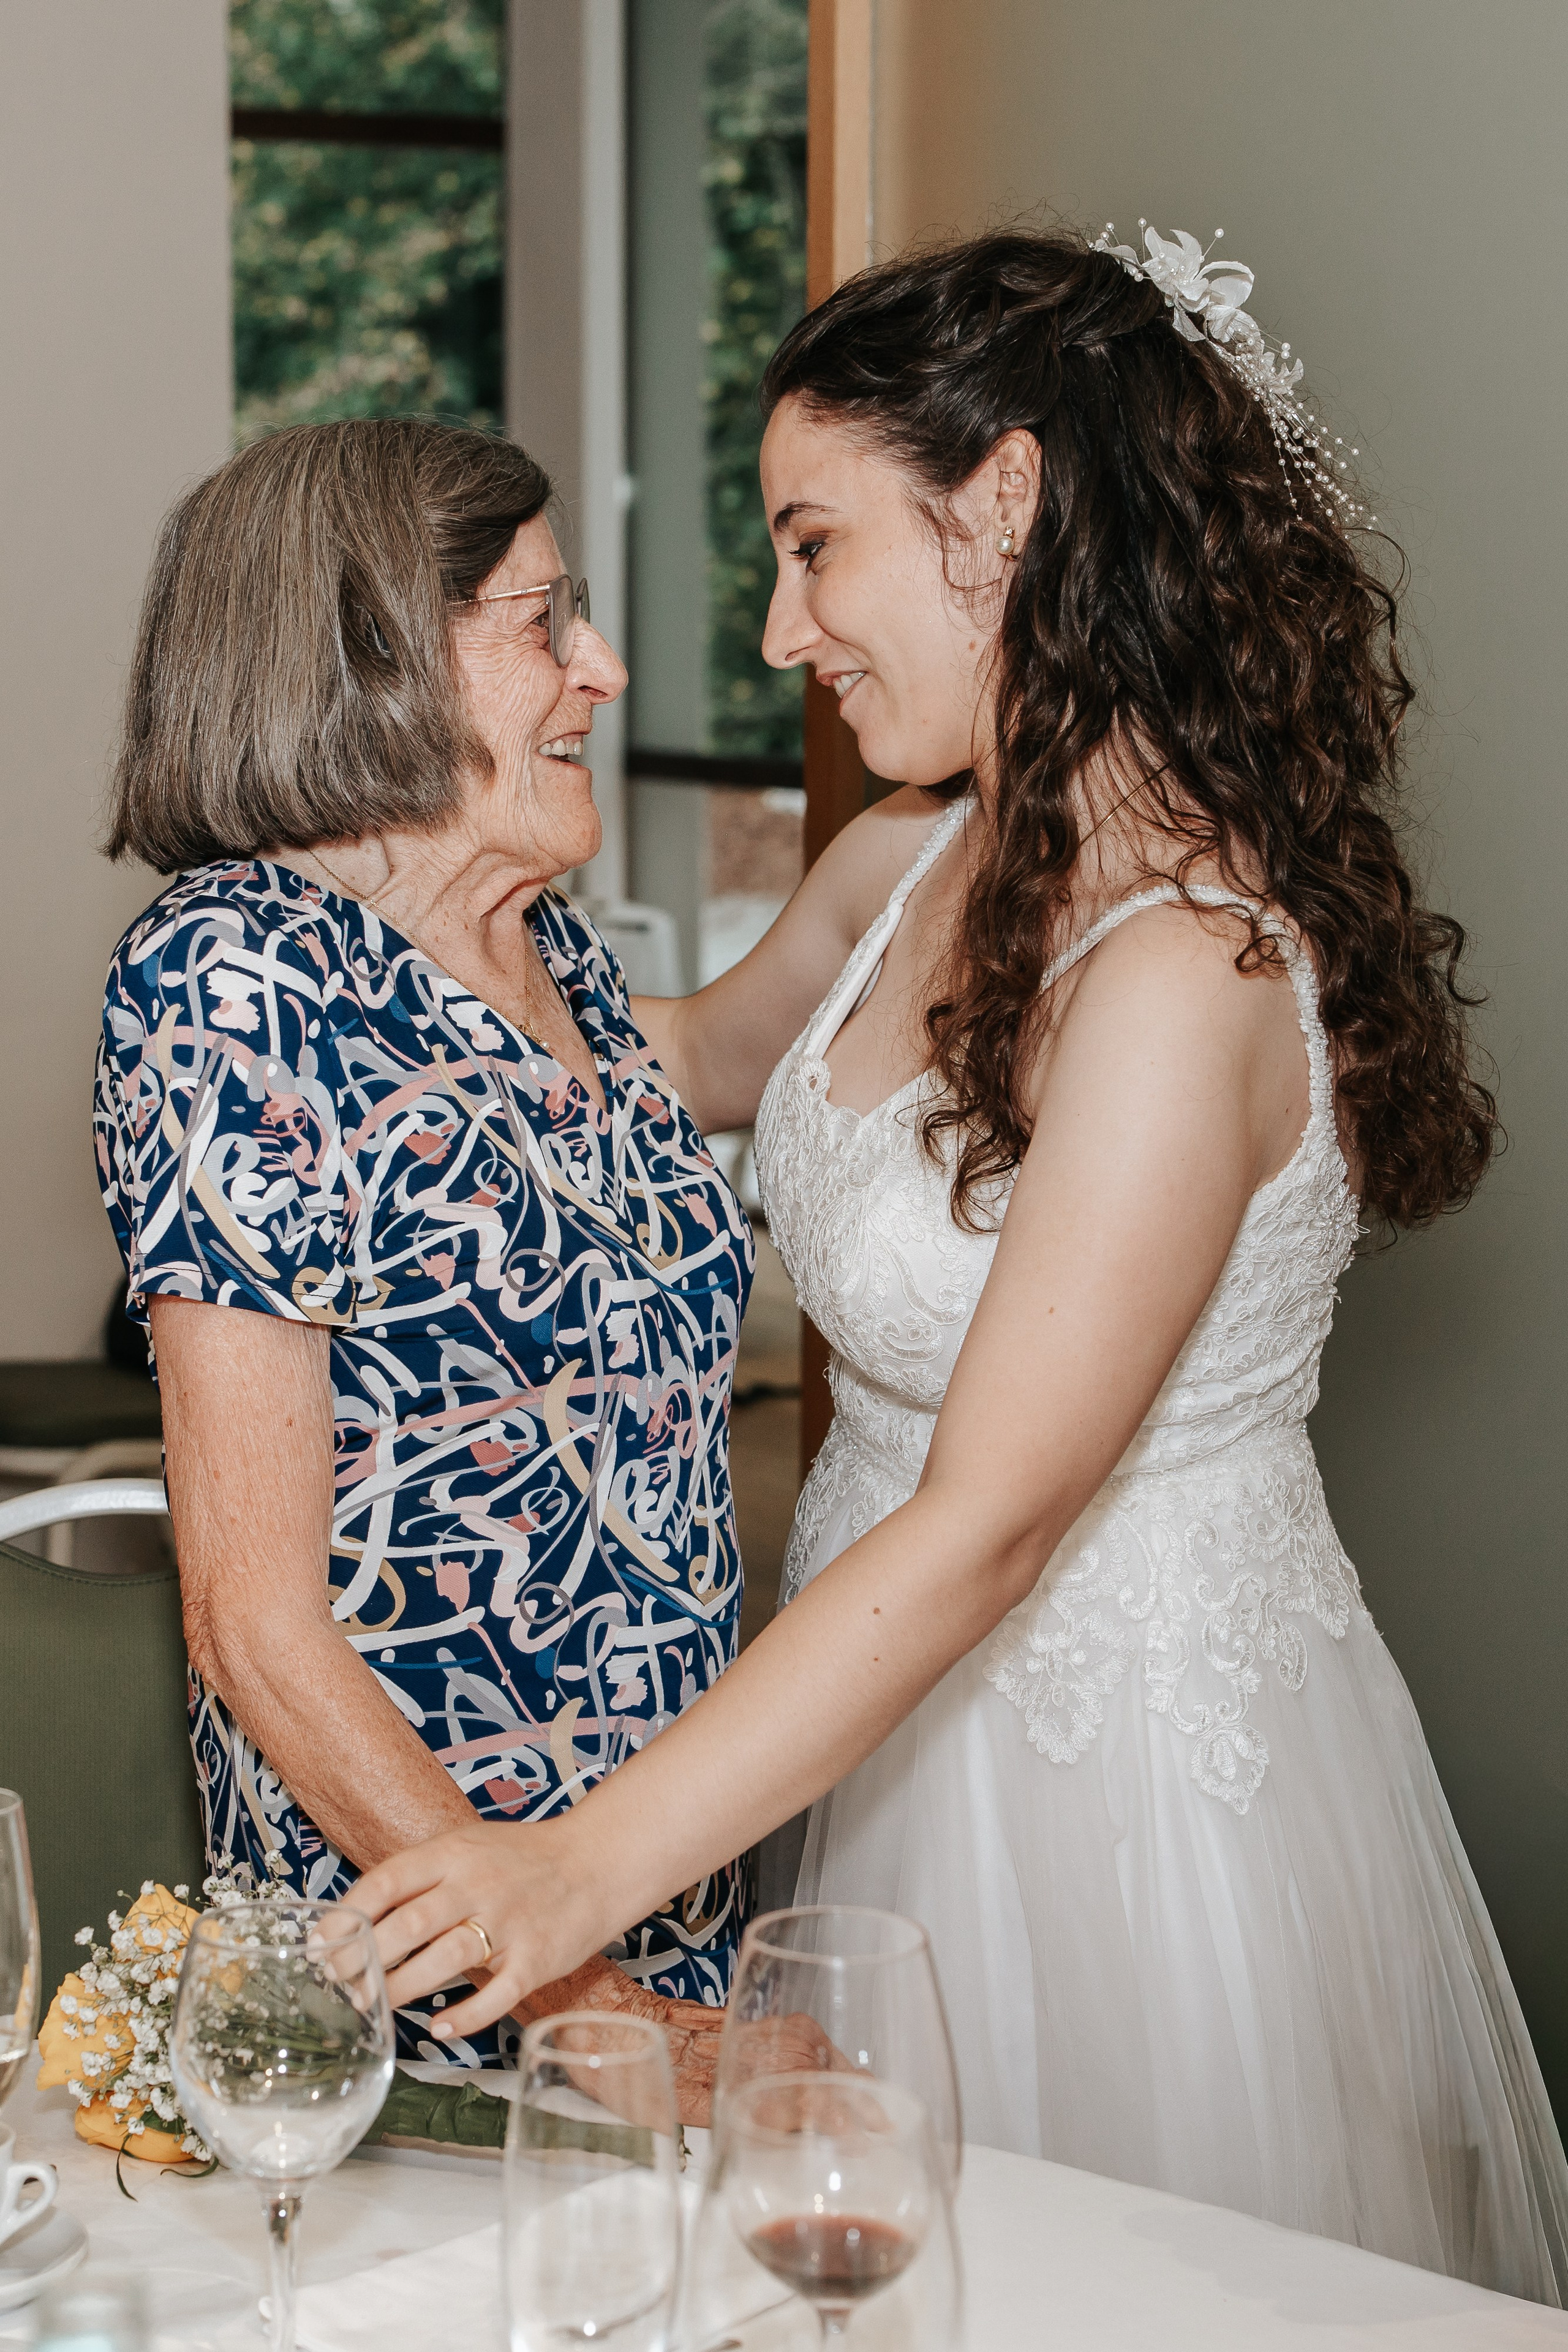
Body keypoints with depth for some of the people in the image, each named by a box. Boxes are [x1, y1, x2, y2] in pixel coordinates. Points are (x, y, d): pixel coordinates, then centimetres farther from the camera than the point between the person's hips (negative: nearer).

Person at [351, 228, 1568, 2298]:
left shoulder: (1186, 965, -28)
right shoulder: (914, 860, -2)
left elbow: (988, 1529, -31)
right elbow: (707, 1059, 22)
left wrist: (590, 1866, -33)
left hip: (1130, 1763, -8)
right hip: (905, 1705, 8)